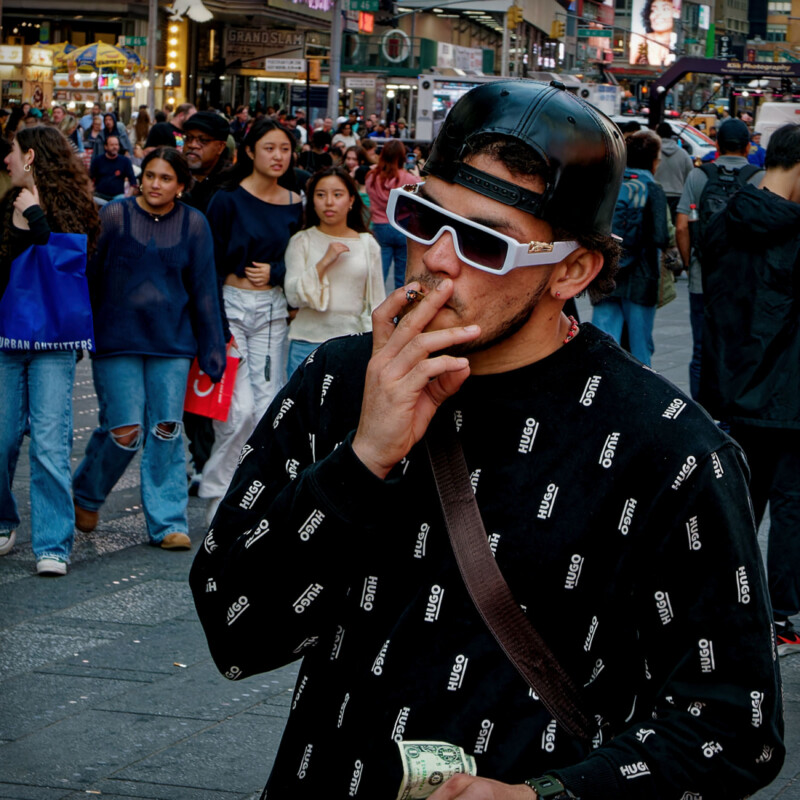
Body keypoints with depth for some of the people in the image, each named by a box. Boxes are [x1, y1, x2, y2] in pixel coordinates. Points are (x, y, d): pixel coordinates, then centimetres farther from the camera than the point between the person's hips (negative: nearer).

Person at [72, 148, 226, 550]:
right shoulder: (115, 216, -4)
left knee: (166, 431, 0)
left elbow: (204, 290, 7)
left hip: (172, 342, 2)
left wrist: (212, 349, 7)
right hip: (117, 339, -2)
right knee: (125, 431, -6)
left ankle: (167, 523, 9)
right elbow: (90, 278, 0)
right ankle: (85, 495, 21)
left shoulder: (194, 224, 3)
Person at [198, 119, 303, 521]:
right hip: (230, 303, -4)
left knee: (267, 405, 3)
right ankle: (215, 490, 6)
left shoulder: (294, 206, 6)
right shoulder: (227, 200, -6)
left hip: (272, 309, 4)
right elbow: (211, 263, -6)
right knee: (239, 407, -10)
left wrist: (275, 272, -6)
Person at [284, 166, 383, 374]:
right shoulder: (301, 242, 3)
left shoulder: (368, 244, 7)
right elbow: (294, 297, -6)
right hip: (307, 343, -1)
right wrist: (324, 262, -14)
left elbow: (377, 303, 12)